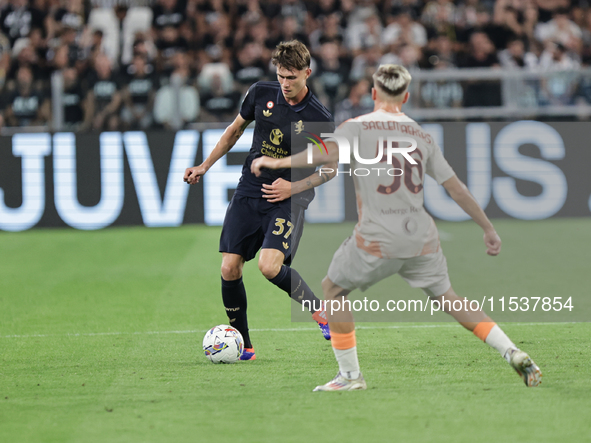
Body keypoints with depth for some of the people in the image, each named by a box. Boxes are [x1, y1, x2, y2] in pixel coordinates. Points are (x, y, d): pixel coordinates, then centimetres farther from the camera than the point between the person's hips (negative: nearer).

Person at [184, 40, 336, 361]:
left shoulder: (319, 119, -12)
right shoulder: (261, 94, -1)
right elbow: (235, 129, 17)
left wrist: (294, 186, -13)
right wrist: (205, 166, 16)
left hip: (288, 201, -4)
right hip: (249, 193, 4)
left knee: (270, 266, -25)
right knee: (229, 268, -4)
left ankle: (319, 309, 1)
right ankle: (242, 345, 10)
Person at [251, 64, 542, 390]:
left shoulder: (358, 127, -1)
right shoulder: (422, 136, 11)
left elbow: (329, 152, -21)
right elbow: (456, 188, 11)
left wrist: (276, 163, -16)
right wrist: (488, 229, 18)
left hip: (377, 239, -4)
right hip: (422, 237, 4)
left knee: (333, 289, 16)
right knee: (446, 298, 19)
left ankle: (350, 375, 11)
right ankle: (513, 353, 8)